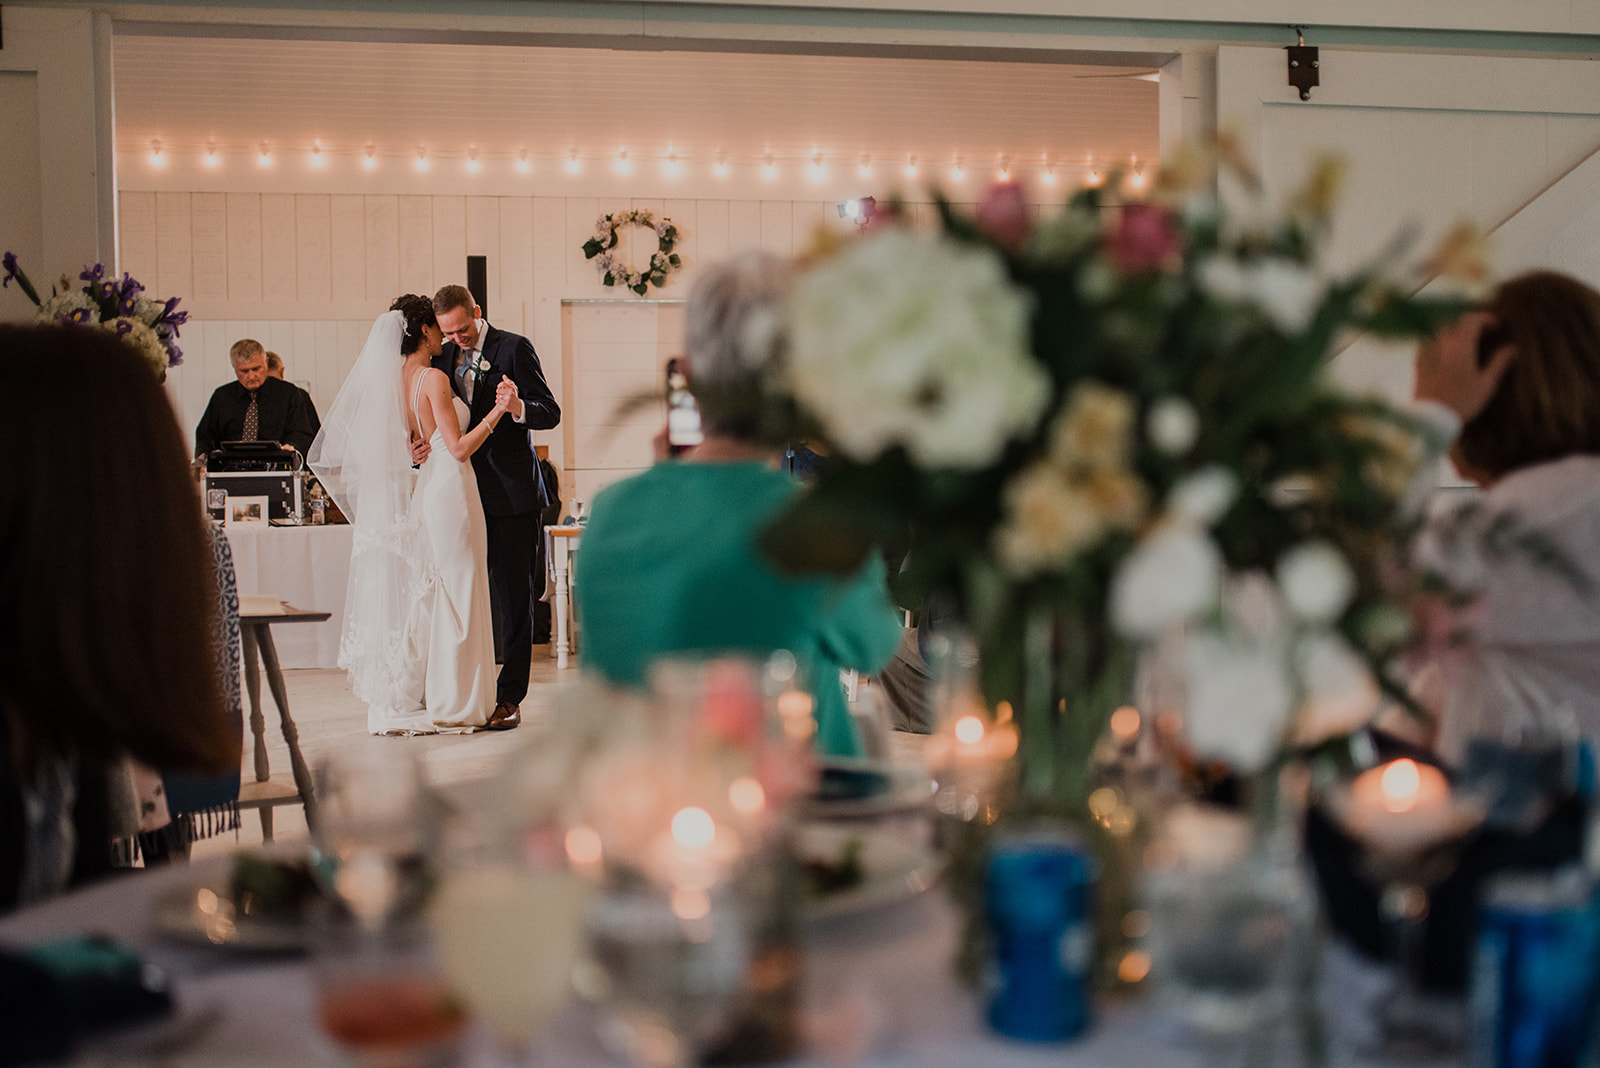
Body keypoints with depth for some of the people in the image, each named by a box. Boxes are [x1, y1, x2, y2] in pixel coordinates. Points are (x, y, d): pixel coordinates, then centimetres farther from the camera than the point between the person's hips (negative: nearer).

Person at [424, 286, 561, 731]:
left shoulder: (514, 348, -5)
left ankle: (510, 697, 4)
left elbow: (551, 412, -8)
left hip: (510, 492, -5)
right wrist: (418, 443, -5)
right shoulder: (443, 356, 12)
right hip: (465, 493, 5)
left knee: (514, 596, -2)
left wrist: (518, 407, -29)